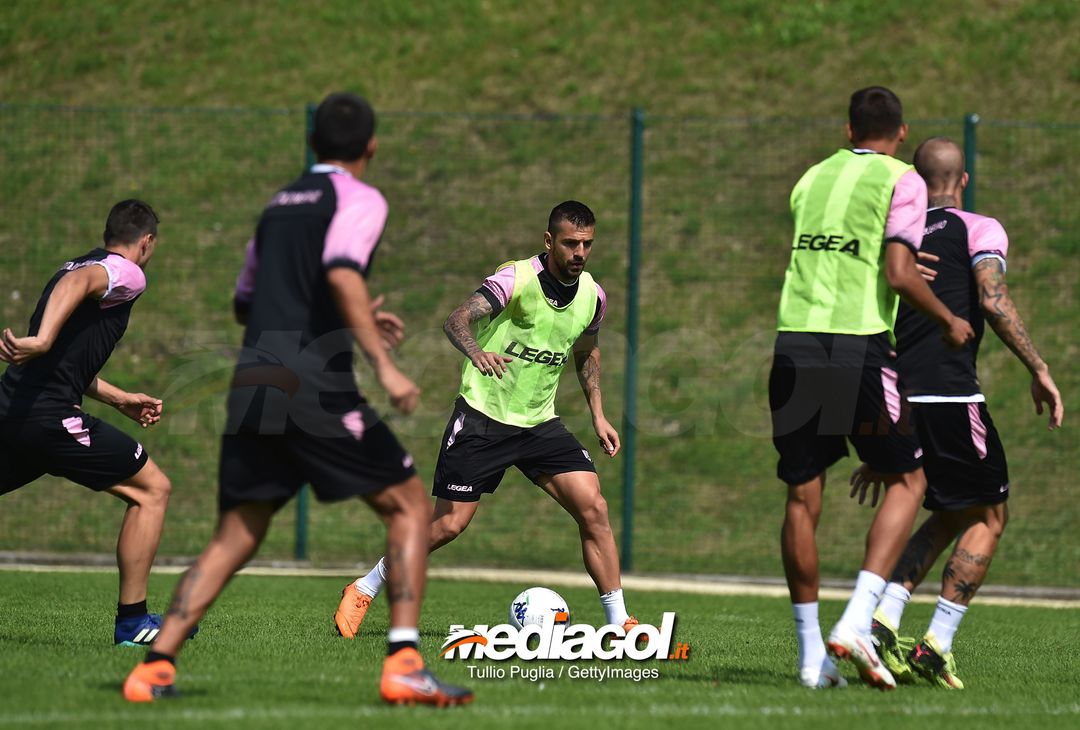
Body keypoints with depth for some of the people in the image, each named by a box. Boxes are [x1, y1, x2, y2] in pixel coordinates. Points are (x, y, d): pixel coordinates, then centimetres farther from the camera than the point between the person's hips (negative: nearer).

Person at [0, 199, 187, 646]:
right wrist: (43, 340, -41)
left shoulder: (77, 265, 26)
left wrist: (122, 400, 39)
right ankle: (131, 621, 3)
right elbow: (77, 283, -26)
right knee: (152, 489, 4)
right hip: (50, 417, -8)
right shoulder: (127, 274, -2)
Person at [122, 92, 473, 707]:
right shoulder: (358, 200, 0)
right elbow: (342, 273, -19)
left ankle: (154, 667, 0)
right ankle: (404, 665, -9)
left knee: (233, 540, 12)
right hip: (313, 389, -7)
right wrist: (384, 364, -24)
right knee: (410, 507, 4)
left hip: (251, 385, 7)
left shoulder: (279, 205, 23)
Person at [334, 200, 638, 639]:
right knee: (449, 524, -5)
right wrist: (476, 351, -52)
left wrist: (598, 416, 17)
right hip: (482, 417, -5)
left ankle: (619, 622, -4)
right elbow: (457, 319, -31)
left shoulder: (593, 296, 1)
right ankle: (364, 591, 16)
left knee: (593, 508, -12)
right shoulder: (516, 279, -17)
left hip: (539, 423, 5)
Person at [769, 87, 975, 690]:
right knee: (908, 480, 11)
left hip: (795, 340, 5)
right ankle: (857, 622, -6)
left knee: (803, 496, 9)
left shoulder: (813, 178, 17)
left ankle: (812, 653, 10)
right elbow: (899, 275, -10)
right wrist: (948, 321, 6)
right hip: (859, 345, -5)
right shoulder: (901, 181, 0)